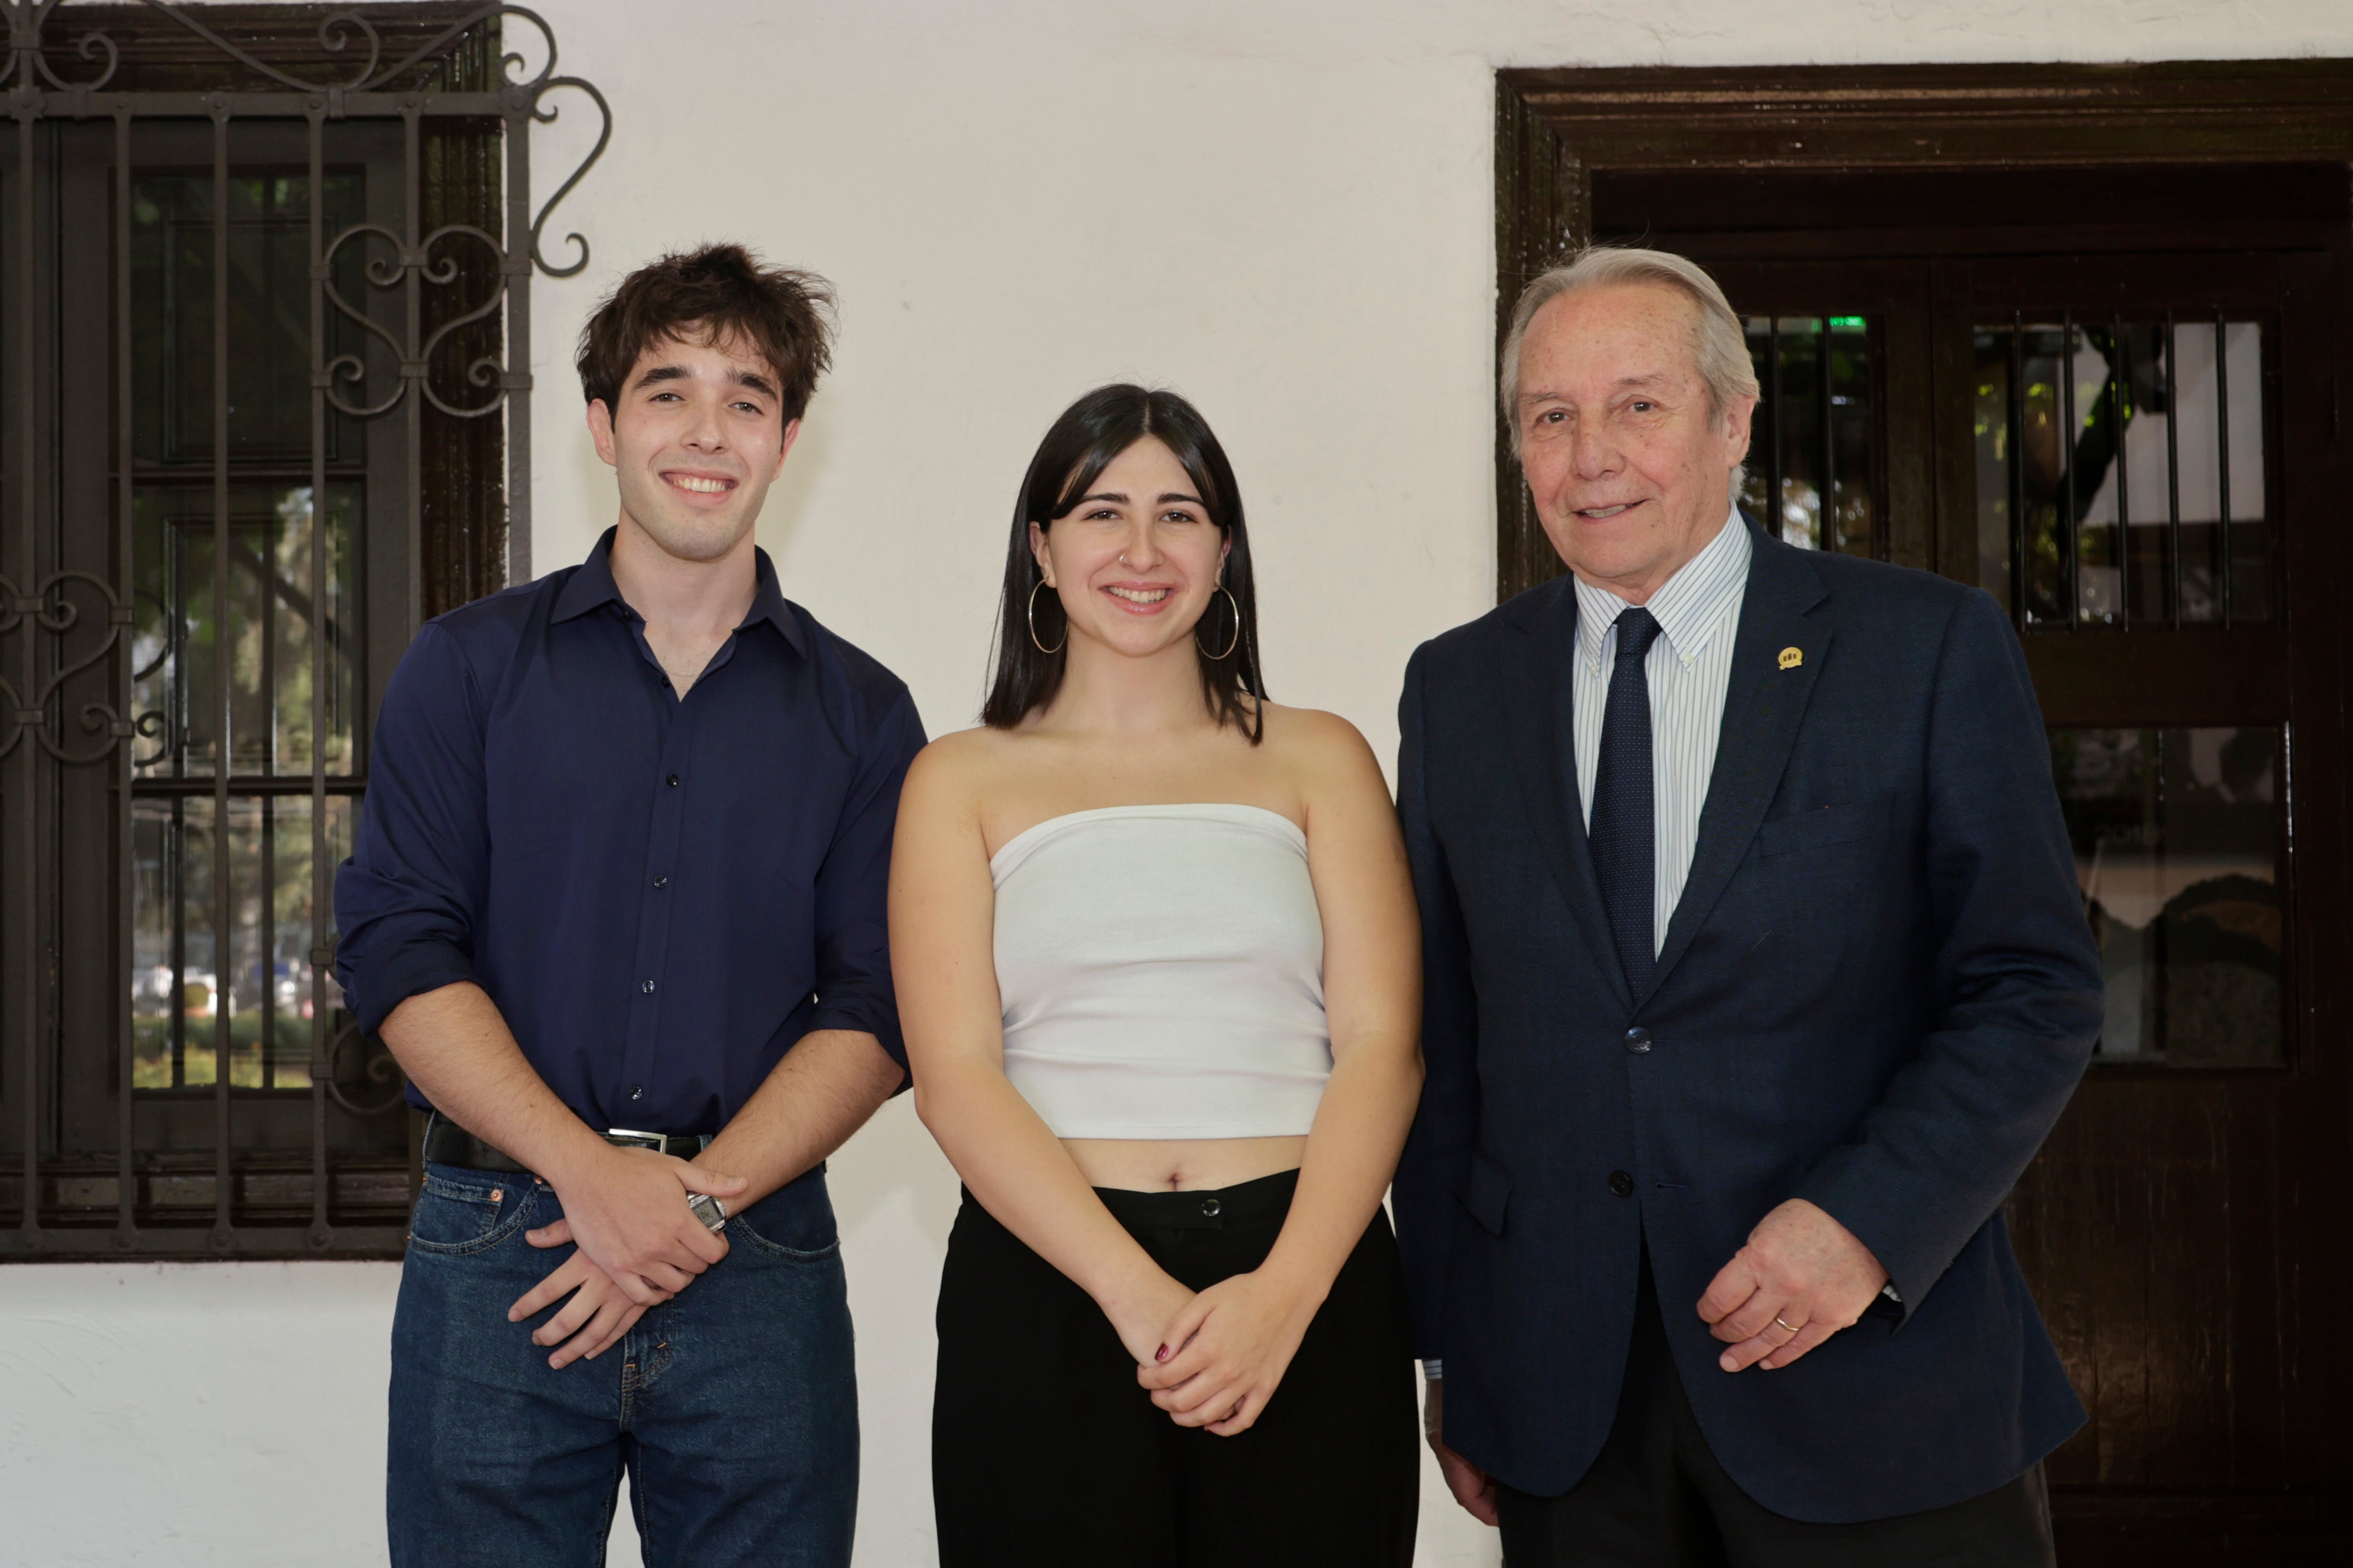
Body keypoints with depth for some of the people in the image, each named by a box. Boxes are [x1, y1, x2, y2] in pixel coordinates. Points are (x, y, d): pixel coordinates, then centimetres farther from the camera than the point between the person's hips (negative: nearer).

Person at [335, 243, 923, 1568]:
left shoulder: (861, 712, 9)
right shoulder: (471, 665, 7)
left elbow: (876, 1010, 2)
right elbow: (401, 954, -2)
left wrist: (703, 1196, -12)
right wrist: (591, 1171, -13)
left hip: (761, 1266, 1)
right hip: (499, 1247, 0)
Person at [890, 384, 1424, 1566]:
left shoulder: (1319, 760, 11)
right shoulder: (963, 781, 8)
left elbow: (1381, 1047, 2)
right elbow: (954, 1077, -2)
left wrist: (1284, 1292, -14)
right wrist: (1140, 1297, -15)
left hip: (1311, 1279, 1)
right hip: (1048, 1283, -1)